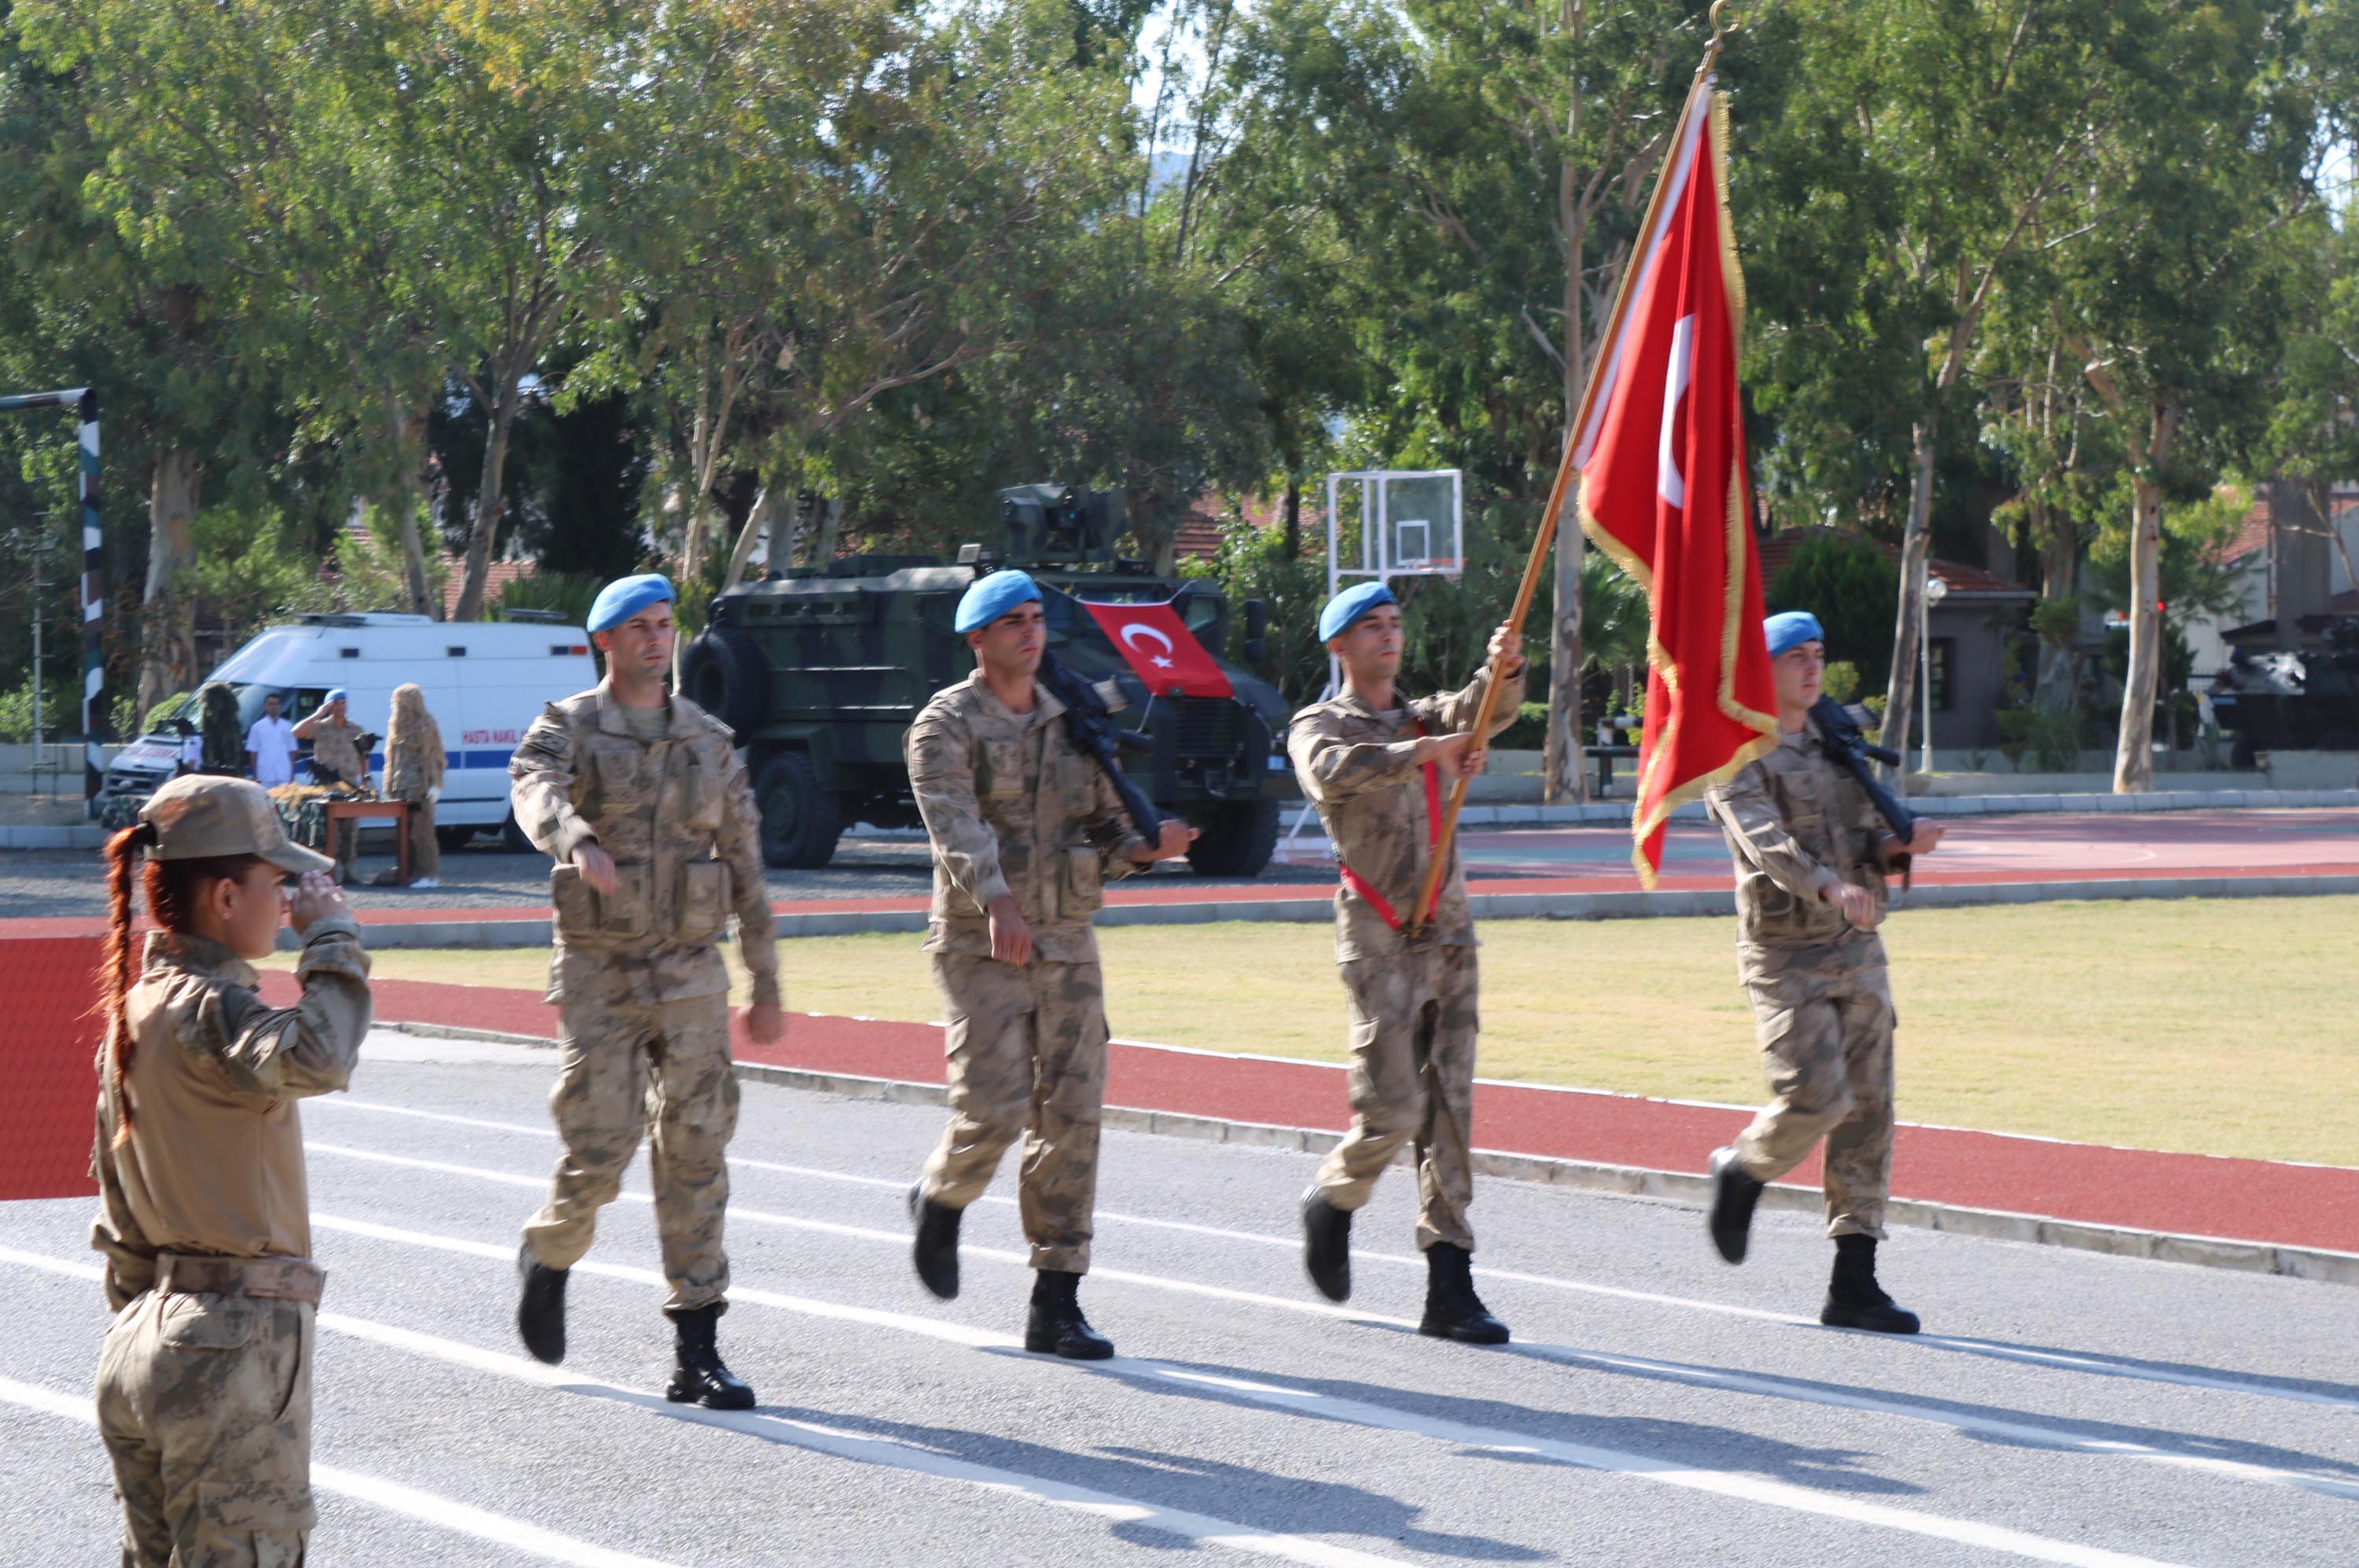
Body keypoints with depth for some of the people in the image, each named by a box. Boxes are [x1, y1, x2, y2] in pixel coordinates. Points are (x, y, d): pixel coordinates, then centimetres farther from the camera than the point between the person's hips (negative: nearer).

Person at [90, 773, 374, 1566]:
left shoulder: (133, 1006, 12)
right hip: (236, 1340, -9)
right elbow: (315, 1059, -37)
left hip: (140, 1342, 9)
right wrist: (333, 938, -21)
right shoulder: (206, 1009, -16)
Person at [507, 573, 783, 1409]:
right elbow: (535, 794, -25)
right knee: (598, 1151, -6)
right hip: (598, 970, -3)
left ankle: (696, 1353, 1)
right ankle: (548, 1258, 29)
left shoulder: (709, 740, 9)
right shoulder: (568, 728, -2)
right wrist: (578, 840, -49)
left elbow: (745, 864, 11)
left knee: (695, 1152, -1)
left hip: (691, 971, 3)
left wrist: (767, 986, 9)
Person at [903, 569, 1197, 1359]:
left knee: (1070, 1117, 0)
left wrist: (1145, 846, -7)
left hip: (1068, 945, 5)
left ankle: (1056, 1304, 4)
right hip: (979, 946, -5)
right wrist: (997, 902, -38)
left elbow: (1105, 829, 16)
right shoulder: (947, 725, -4)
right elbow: (957, 828, -21)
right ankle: (941, 1200, 22)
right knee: (992, 1110, -13)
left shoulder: (1072, 724, 14)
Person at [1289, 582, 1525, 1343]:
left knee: (1450, 1111, 1)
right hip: (1378, 939, -5)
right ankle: (1332, 1202, 21)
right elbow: (1332, 771, -22)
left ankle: (1450, 1291, 1)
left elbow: (1487, 711, -5)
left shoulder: (1428, 716, 17)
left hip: (1448, 934, 5)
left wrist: (1504, 668, -26)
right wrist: (1425, 751, -31)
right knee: (1392, 1110, -10)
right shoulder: (1320, 725, 3)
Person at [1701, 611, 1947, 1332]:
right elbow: (1768, 845, -22)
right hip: (1785, 955, -7)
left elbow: (1863, 841, 17)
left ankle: (1854, 1285, 2)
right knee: (1815, 1099, -16)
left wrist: (1899, 847, -7)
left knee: (1868, 1110, 0)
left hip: (1858, 950, 7)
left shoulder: (1836, 749, 18)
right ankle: (1741, 1172, 17)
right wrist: (1831, 888, -38)